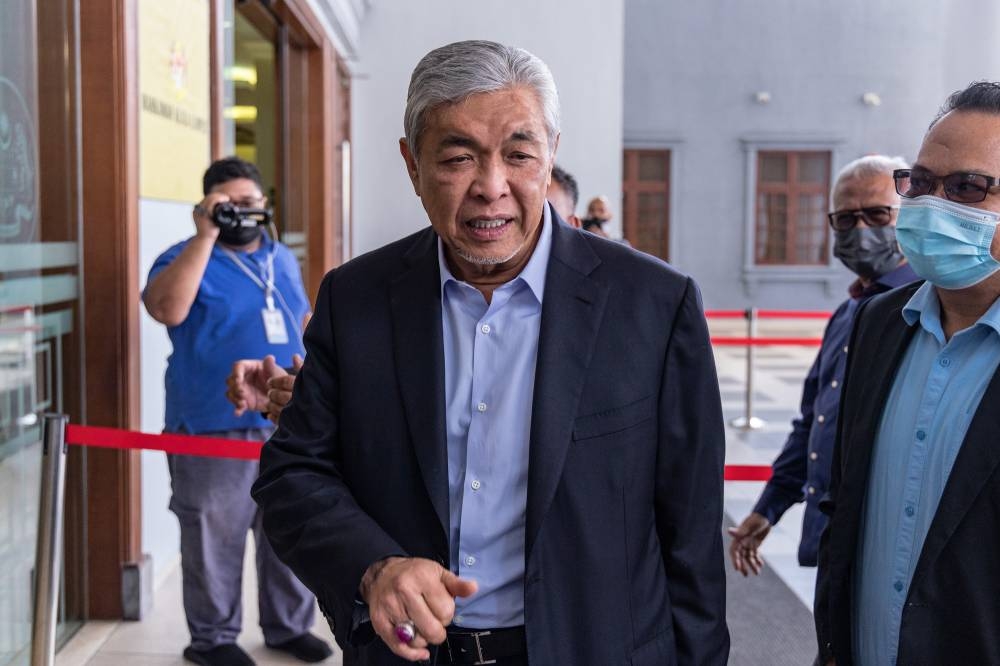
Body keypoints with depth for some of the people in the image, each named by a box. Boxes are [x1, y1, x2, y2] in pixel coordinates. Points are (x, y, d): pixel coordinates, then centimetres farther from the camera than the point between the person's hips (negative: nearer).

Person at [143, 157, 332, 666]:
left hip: (288, 425, 6)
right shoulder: (188, 257, -5)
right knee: (215, 538, 3)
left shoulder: (283, 260, 14)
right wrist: (205, 236, -25)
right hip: (214, 429, -6)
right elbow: (166, 308, -26)